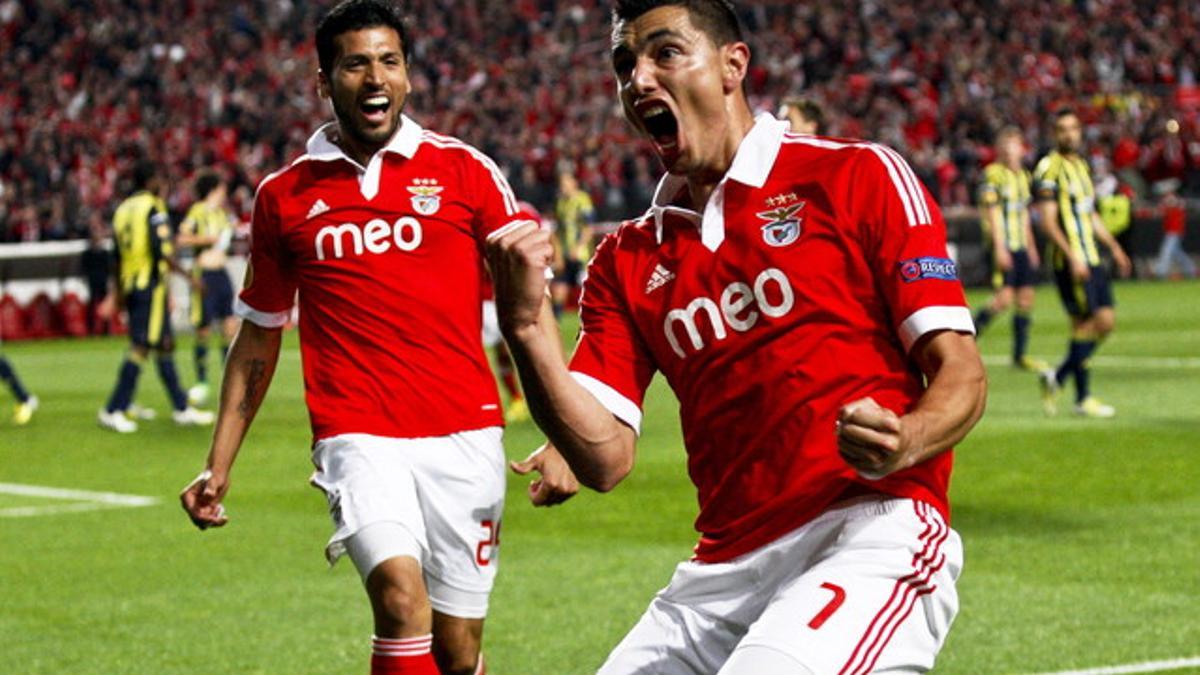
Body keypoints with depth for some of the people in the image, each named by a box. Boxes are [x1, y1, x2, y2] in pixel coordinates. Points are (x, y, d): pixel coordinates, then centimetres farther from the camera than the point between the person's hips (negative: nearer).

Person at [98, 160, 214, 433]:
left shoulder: (123, 209, 13)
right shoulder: (154, 209, -12)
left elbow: (117, 256, 16)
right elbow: (162, 251, -20)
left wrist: (119, 291, 22)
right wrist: (186, 274, -11)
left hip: (130, 285, 9)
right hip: (151, 285, -9)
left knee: (165, 344, 14)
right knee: (141, 347, -6)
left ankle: (182, 409, 19)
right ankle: (113, 410, -7)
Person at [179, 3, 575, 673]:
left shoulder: (464, 170, 5)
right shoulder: (284, 196, 9)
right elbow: (259, 337, 19)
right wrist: (219, 465, 16)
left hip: (464, 434, 1)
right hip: (358, 437, 0)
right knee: (401, 594, -25)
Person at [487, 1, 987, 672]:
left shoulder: (858, 177, 2)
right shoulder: (627, 260, 15)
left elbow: (961, 374, -3)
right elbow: (607, 458, 5)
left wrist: (901, 445, -24)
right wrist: (527, 326, -9)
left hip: (873, 535, -5)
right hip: (727, 563, 5)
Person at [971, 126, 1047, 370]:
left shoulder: (1023, 176, 16)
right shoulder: (993, 174, -8)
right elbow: (992, 213, -12)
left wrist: (1031, 247, 21)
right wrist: (999, 248, -17)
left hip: (1021, 248, 8)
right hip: (1003, 247, -8)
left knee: (1026, 298, 5)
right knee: (1004, 298, -16)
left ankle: (1020, 354, 11)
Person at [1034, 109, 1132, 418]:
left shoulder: (1082, 165, 17)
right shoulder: (1050, 168, -10)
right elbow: (1047, 221, -17)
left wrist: (1114, 246, 22)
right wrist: (1072, 257, -23)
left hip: (1091, 257, 9)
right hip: (1069, 260, -9)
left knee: (1106, 320, 5)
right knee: (1085, 323, -9)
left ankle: (1057, 377, 14)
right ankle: (1082, 398, -2)